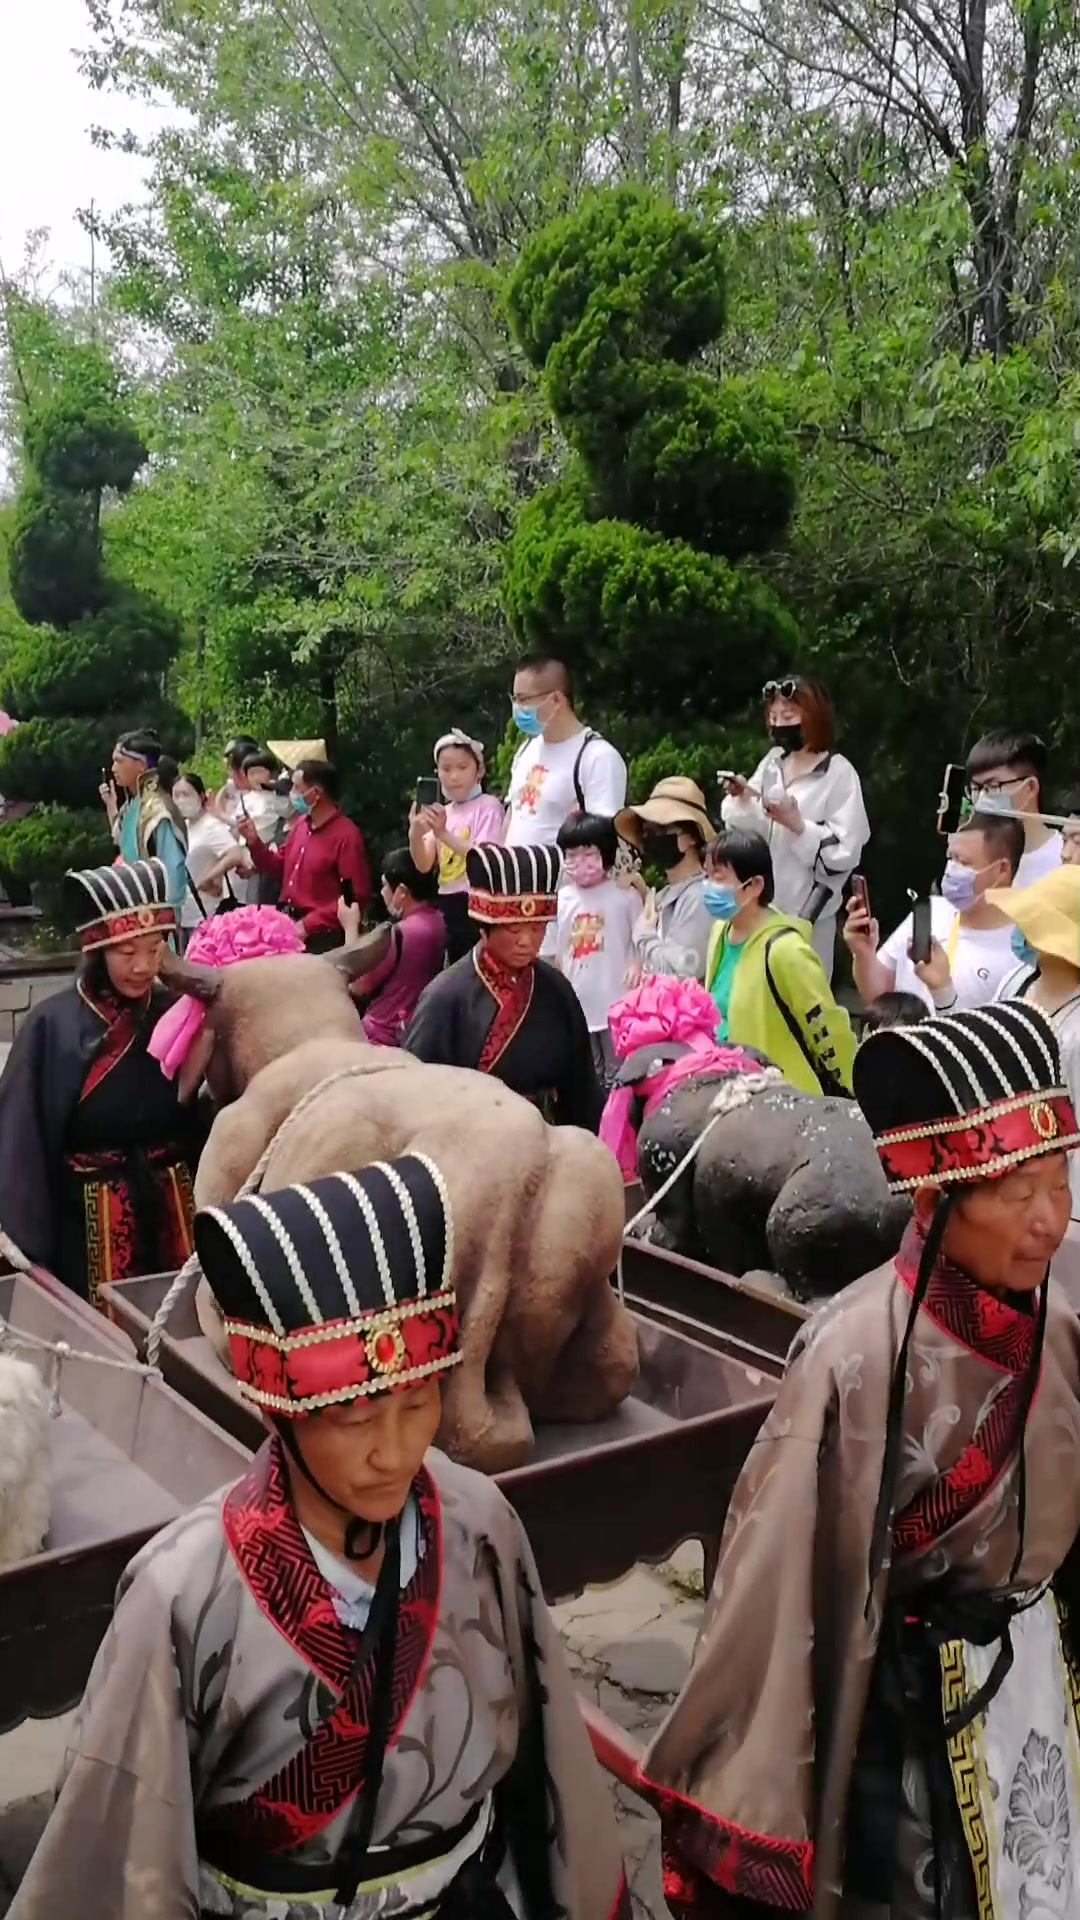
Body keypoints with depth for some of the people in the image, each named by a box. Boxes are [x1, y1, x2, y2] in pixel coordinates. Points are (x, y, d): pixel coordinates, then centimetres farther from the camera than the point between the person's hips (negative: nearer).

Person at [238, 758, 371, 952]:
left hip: (320, 936, -7)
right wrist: (254, 840, 5)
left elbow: (355, 896, -19)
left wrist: (309, 924, -19)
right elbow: (280, 869, 20)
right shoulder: (301, 825, 9)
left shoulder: (347, 835, -15)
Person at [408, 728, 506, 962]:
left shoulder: (488, 806, -5)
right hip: (448, 904, 7)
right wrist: (415, 834, -16)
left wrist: (444, 834, -26)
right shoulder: (441, 812, 13)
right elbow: (424, 865, 4)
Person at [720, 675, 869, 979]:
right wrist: (742, 800, -12)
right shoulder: (772, 762, 9)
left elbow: (845, 853, -13)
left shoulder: (839, 773, -8)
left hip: (806, 911, -5)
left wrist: (798, 825, -22)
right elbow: (745, 827, 7)